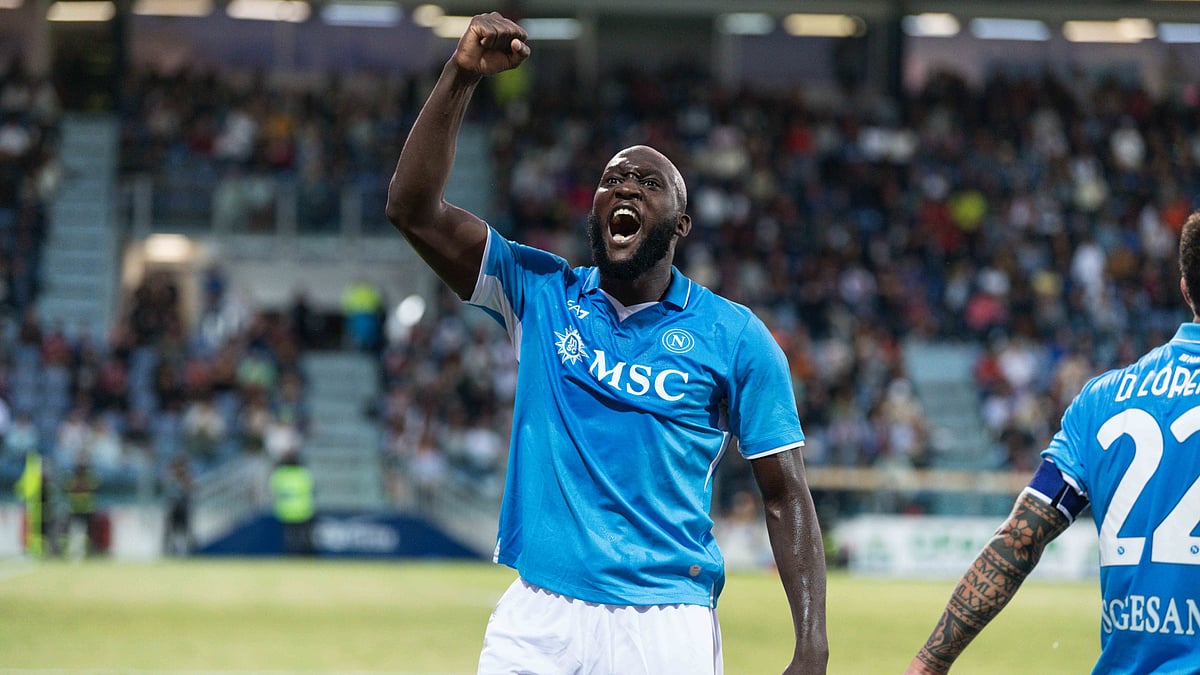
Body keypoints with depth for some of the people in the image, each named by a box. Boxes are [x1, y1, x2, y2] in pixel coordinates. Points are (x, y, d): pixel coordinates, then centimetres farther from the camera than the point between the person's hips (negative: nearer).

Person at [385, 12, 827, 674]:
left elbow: (785, 495, 2)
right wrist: (461, 74, -9)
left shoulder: (734, 336, 3)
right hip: (536, 619, 2)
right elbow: (414, 208, 1)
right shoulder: (542, 295, 9)